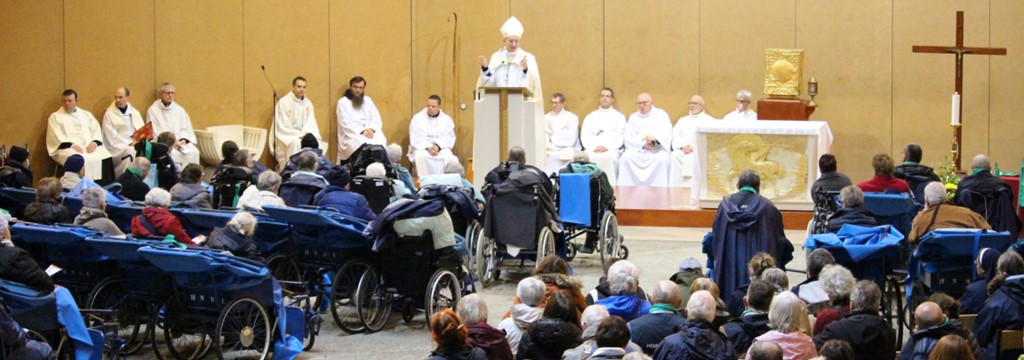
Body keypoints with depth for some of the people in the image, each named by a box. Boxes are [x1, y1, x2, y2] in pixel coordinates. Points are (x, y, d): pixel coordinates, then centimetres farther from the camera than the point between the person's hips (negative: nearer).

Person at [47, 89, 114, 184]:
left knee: (106, 158, -25)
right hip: (68, 149, -4)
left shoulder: (86, 115, 25)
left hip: (90, 147, 4)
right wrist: (72, 145, -16)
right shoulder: (55, 117, 12)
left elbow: (96, 131, 16)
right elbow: (57, 137, -1)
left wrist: (94, 143, -6)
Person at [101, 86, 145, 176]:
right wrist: (129, 143, -15)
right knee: (130, 151, -36)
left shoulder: (135, 112, 16)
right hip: (118, 147, -4)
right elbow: (112, 137, -7)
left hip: (136, 144, 4)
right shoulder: (109, 114, 1)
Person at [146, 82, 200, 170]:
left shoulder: (179, 110, 14)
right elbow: (155, 133, -5)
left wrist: (183, 140, -9)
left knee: (194, 151, -24)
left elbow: (186, 129, 13)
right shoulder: (153, 111, 0)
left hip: (180, 142, 4)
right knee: (174, 153, -34)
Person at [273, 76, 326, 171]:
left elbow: (311, 124, 6)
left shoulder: (308, 103, 9)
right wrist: (300, 134, -19)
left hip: (303, 135, 5)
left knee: (316, 142, -24)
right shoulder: (283, 102, -9)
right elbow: (283, 126, -12)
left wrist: (308, 134, -17)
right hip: (286, 136, -5)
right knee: (295, 142, -36)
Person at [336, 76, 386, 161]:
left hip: (369, 133, 4)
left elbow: (376, 119, 11)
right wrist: (362, 132, -19)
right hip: (351, 136, -4)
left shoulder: (368, 100, 18)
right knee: (363, 144, -35)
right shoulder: (343, 102, 3)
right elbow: (346, 124, -8)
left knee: (380, 141, -27)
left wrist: (371, 129, -10)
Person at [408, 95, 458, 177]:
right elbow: (415, 139, -6)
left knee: (448, 156, -32)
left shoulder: (446, 119, 4)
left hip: (441, 148, 1)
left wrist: (438, 146, -19)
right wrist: (428, 147, -21)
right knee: (420, 156, -36)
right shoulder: (417, 118, -1)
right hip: (422, 148, -1)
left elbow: (449, 138, -2)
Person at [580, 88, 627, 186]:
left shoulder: (619, 117, 15)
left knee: (610, 157, -36)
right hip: (592, 150, 1)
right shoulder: (590, 117, 21)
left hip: (612, 149, -1)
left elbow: (620, 137, 2)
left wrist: (607, 147, -14)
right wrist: (594, 147, -10)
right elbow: (584, 136, 10)